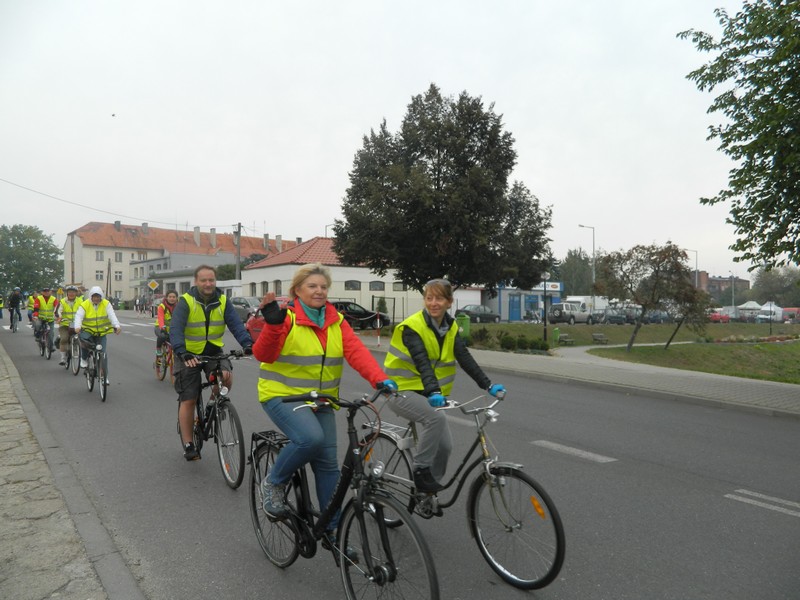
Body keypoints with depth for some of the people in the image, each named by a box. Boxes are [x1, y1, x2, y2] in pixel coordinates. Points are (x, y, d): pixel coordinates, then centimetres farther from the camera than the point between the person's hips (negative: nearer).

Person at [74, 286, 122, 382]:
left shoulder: (106, 304, -5)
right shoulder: (84, 305, -7)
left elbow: (112, 315, -18)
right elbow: (78, 316, -19)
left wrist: (117, 326, -35)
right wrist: (77, 327, -39)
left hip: (101, 332, 1)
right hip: (88, 330, -1)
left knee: (103, 354, -4)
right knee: (83, 339, -33)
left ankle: (104, 376, 7)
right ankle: (84, 359, -3)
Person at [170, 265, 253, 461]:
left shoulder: (223, 301, -5)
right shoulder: (186, 302, -15)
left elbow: (236, 325, -15)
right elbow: (175, 329, -26)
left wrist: (248, 344, -32)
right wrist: (182, 352, -43)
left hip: (213, 352, 2)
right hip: (189, 355, -2)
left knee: (226, 379, -24)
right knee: (188, 400, 0)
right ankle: (188, 444, 13)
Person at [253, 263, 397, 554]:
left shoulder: (336, 321, 3)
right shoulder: (287, 318, -10)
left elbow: (356, 351, -11)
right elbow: (263, 355, -19)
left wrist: (381, 379, -27)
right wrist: (273, 325, -37)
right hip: (282, 396, -5)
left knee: (328, 463, 4)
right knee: (311, 438, -30)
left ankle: (332, 531, 20)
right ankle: (273, 483, -1)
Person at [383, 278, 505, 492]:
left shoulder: (450, 327, 1)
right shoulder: (412, 326, -18)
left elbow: (465, 358, -9)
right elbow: (422, 362, -31)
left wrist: (488, 385, -20)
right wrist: (434, 391, -46)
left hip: (426, 394, 6)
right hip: (402, 390, -6)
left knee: (445, 444, -3)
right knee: (437, 418, -31)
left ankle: (428, 492, 18)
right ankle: (421, 470, -14)